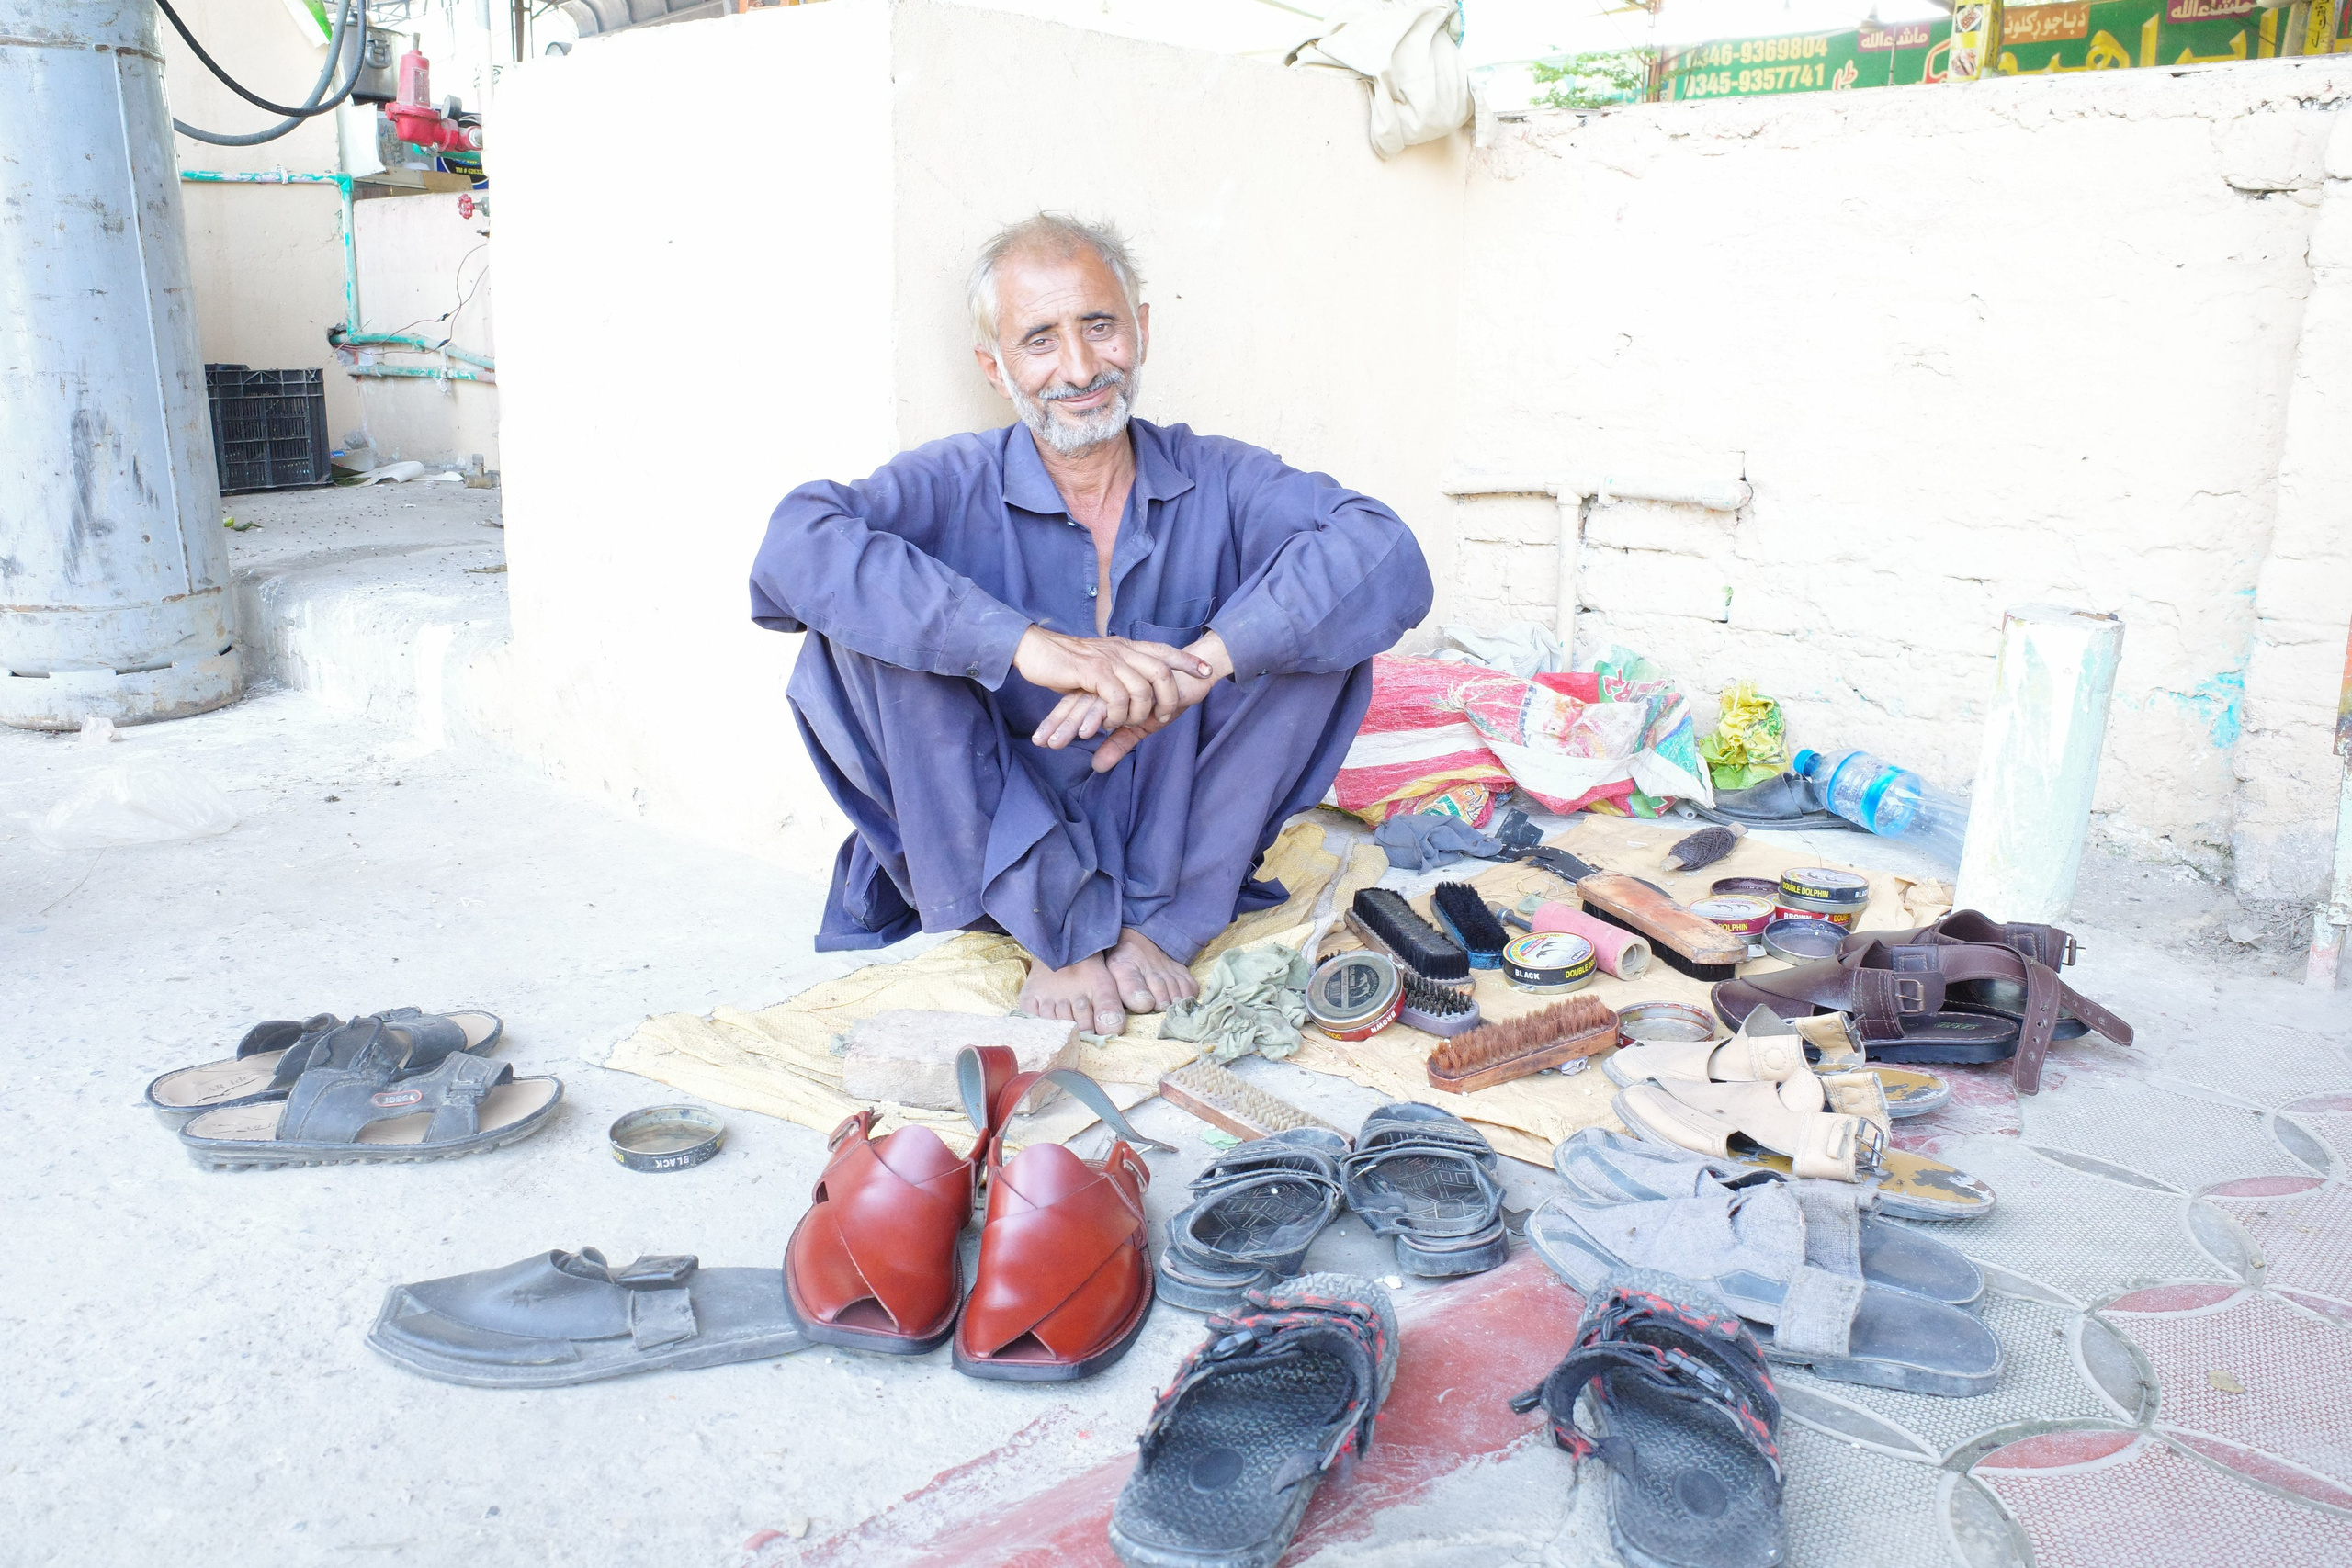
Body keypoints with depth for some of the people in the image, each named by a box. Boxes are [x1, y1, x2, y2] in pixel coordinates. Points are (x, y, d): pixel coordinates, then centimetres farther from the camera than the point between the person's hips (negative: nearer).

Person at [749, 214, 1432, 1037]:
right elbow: (795, 548, -27)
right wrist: (1024, 645, -38)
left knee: (1316, 620, -15)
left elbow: (1389, 559, -20)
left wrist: (1202, 661, -35)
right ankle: (1060, 932, -16)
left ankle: (1165, 926, -14)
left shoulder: (1217, 482, -3)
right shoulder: (954, 487, -7)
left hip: (1175, 858, 1)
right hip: (989, 870, -1)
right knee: (863, 629, -21)